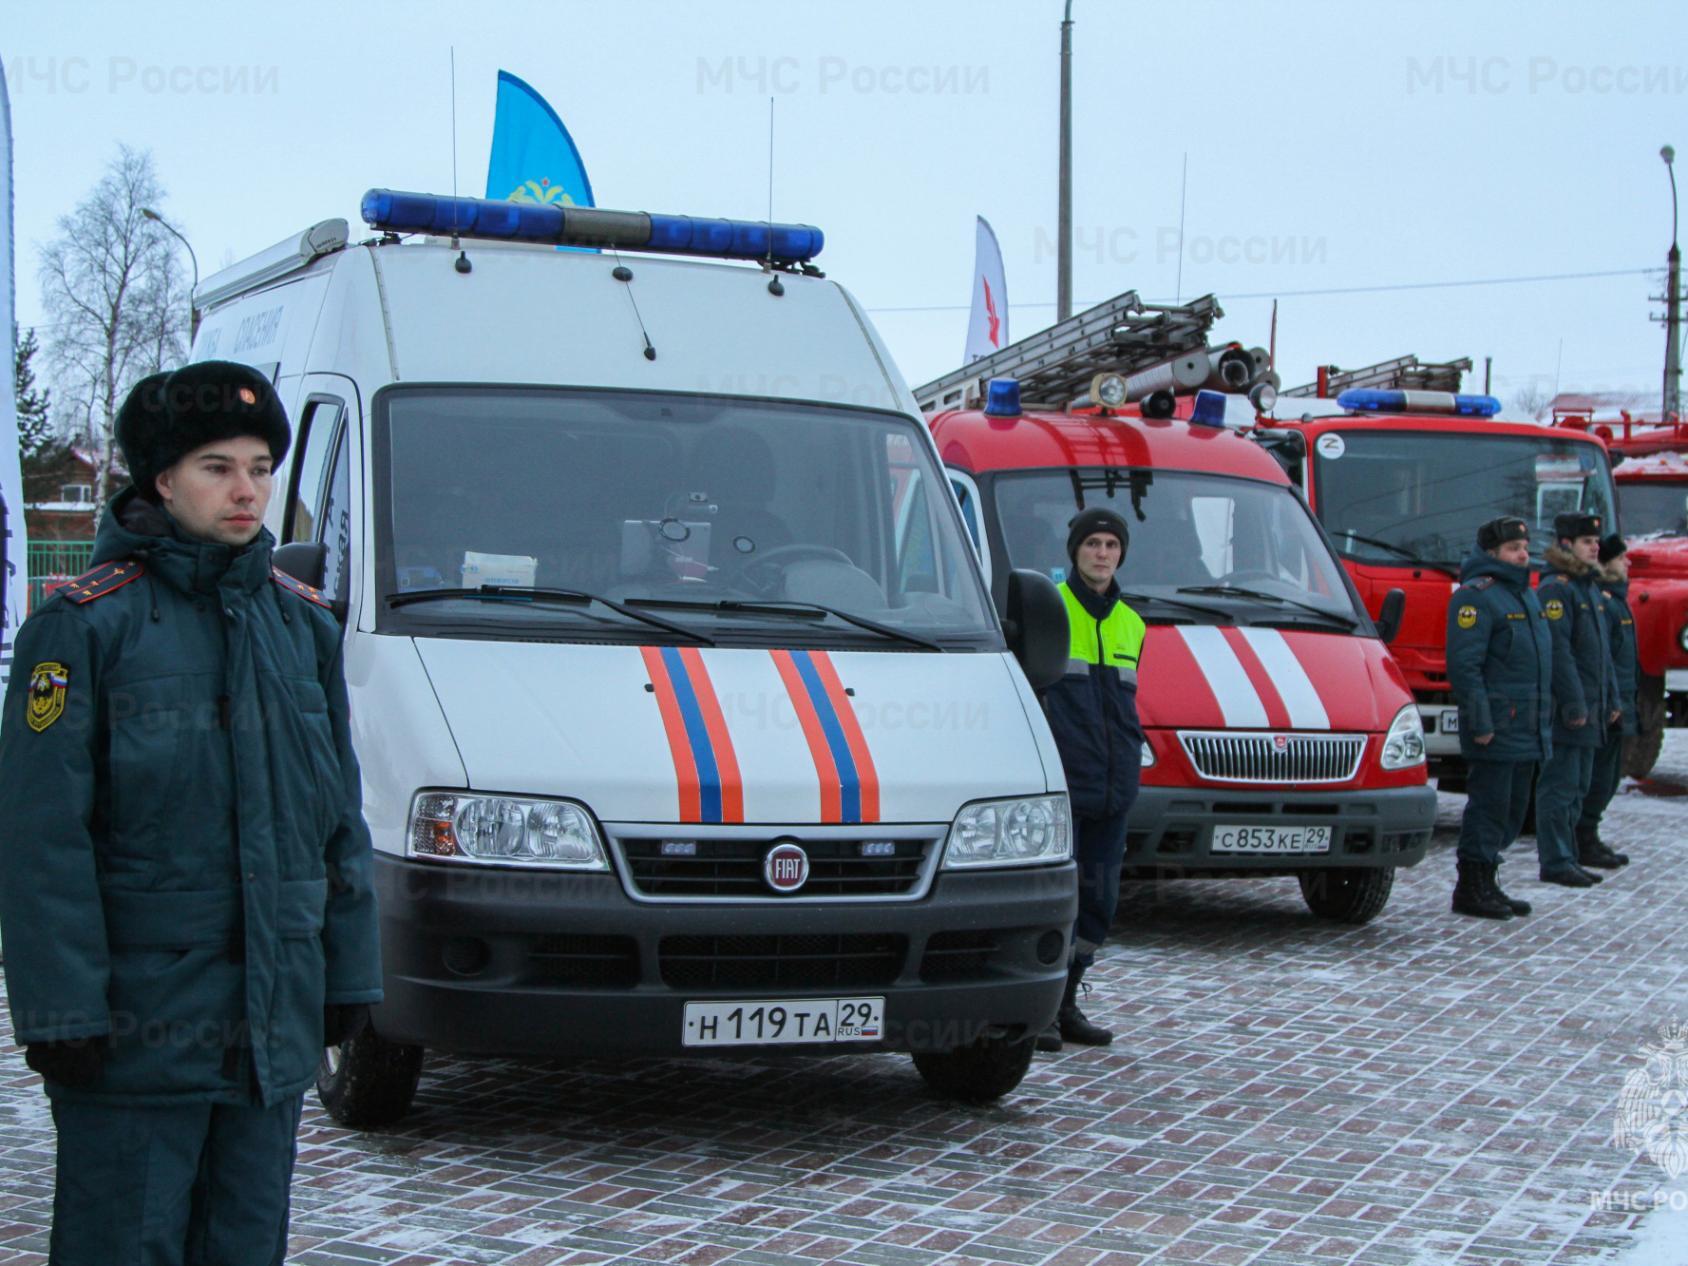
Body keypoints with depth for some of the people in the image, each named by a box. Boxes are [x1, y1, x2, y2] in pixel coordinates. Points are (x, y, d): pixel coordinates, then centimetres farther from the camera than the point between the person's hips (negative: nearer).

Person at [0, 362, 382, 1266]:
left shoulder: (302, 621, 10)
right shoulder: (86, 623, -8)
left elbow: (340, 815, 16)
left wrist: (348, 972, 13)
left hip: (275, 1018, 6)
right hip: (138, 1021, -5)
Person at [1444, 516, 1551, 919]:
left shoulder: (1527, 595, 20)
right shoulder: (1477, 596, -11)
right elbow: (1463, 665, -18)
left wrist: (1545, 716, 21)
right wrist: (1480, 722, -21)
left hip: (1527, 730, 9)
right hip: (1496, 728, -9)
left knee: (1513, 810, 13)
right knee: (1489, 806, -6)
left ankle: (1486, 884, 22)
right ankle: (1471, 889, 1)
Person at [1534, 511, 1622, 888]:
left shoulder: (1591, 588, 17)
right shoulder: (1556, 589, -12)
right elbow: (1557, 651, -19)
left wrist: (1611, 700, 17)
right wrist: (1574, 704, -21)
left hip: (1590, 707, 10)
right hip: (1567, 709, -10)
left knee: (1577, 787, 13)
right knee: (1560, 785, -6)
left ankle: (1567, 858, 20)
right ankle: (1556, 862, -2)